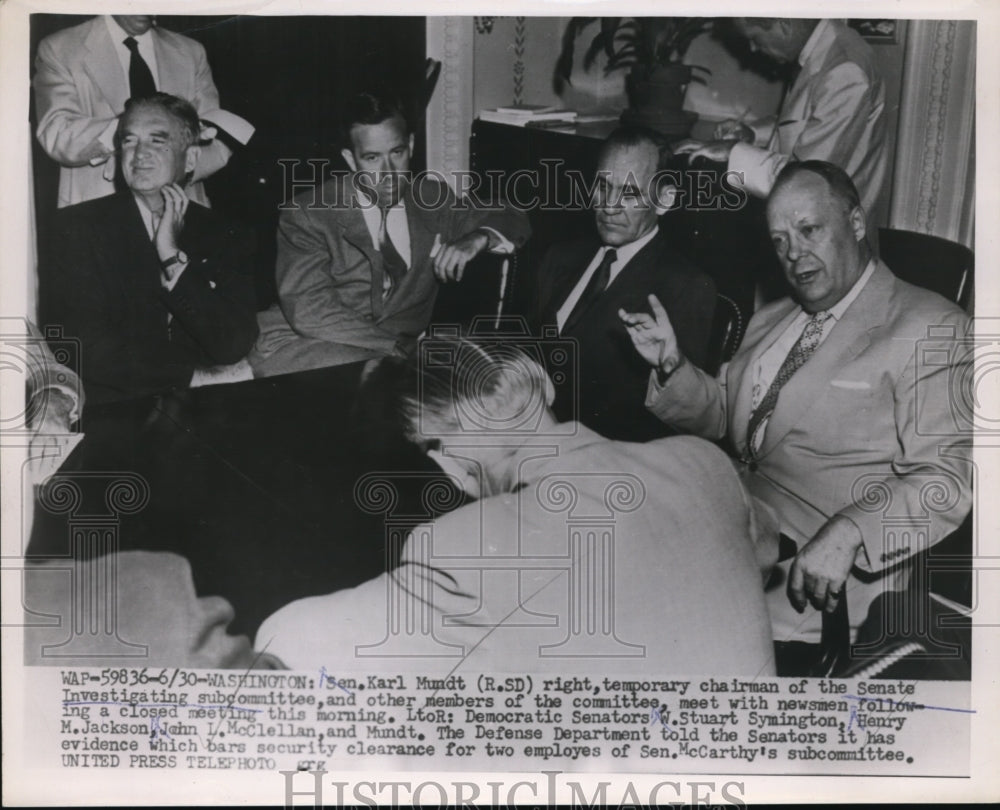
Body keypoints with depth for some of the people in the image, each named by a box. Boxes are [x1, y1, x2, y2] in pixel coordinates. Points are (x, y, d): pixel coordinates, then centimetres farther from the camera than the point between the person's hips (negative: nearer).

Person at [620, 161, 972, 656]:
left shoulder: (930, 330, -5)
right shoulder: (768, 323, 18)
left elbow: (943, 481, -13)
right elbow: (722, 415, 25)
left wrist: (846, 533, -28)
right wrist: (671, 365, 6)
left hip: (817, 578, -6)